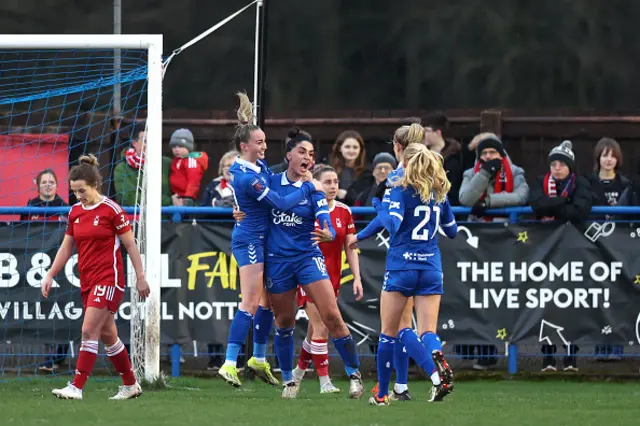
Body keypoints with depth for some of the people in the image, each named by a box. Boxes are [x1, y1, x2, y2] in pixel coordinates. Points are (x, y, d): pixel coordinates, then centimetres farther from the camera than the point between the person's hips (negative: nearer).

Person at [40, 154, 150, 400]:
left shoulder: (111, 210, -10)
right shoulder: (75, 212, 8)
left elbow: (130, 245, -6)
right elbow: (66, 248, 16)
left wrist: (140, 277, -6)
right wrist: (50, 275, 10)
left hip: (109, 279, -7)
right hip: (87, 281, 7)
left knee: (89, 331, -15)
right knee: (107, 335, 12)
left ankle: (76, 387, -17)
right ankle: (130, 385, 23)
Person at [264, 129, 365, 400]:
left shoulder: (313, 189, -3)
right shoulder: (271, 182, 0)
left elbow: (327, 225, -13)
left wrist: (328, 235, -35)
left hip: (308, 257, -1)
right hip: (277, 260, 1)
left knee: (332, 316, -12)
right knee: (284, 322, 9)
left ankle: (354, 375, -3)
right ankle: (288, 380, 23)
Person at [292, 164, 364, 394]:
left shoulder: (344, 212, 4)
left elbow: (350, 248, 7)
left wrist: (357, 277, 1)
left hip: (332, 277, 4)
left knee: (316, 329, 10)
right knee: (320, 329, -11)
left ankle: (298, 371, 28)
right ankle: (324, 381, -9)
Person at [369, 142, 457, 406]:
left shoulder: (401, 190, -5)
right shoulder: (439, 193, 10)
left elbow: (393, 224, -19)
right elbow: (452, 231, 19)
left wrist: (378, 207, -1)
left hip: (401, 267, -4)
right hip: (431, 268, 4)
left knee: (389, 332, 8)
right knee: (427, 332, -1)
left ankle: (382, 394, 11)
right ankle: (438, 363, -36)